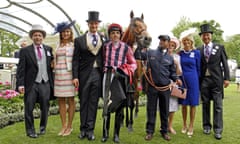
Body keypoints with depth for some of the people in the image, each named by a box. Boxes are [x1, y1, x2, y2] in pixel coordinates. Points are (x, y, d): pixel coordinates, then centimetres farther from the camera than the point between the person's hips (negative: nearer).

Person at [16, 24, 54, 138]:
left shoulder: (48, 49, 10)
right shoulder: (25, 51, 1)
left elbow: (52, 64, 15)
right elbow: (21, 69, -4)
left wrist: (53, 82, 8)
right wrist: (21, 84, -13)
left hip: (45, 84, 3)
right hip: (31, 85, -2)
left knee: (45, 108, 11)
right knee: (28, 109, 3)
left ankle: (43, 128, 29)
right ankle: (30, 131, 17)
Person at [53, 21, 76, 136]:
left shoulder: (74, 45, 2)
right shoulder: (58, 46, 14)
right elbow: (55, 61, 18)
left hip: (69, 74, -4)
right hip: (59, 75, 4)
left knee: (70, 100, 1)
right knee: (61, 101, 5)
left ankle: (69, 126, 11)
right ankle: (63, 126, 15)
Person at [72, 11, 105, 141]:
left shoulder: (104, 39, 5)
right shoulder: (79, 40, 3)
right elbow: (75, 59, 0)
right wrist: (75, 76, -8)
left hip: (98, 74, 0)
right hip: (84, 73, 0)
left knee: (93, 102, 6)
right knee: (83, 102, 8)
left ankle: (90, 129, 15)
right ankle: (83, 129, 20)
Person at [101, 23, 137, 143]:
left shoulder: (126, 47, 2)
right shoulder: (106, 46, 8)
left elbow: (134, 64, 6)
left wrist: (127, 70, -10)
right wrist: (106, 70, 5)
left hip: (121, 77, 0)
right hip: (108, 77, 1)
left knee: (119, 106, 4)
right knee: (107, 105, -1)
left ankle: (116, 134, 16)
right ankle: (105, 133, 12)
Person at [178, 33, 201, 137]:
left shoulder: (196, 53, 0)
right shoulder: (180, 53, 5)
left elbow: (198, 68, 6)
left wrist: (197, 81, 7)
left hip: (193, 80, -2)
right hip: (182, 80, 2)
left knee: (193, 104, 4)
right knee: (183, 103, 8)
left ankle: (191, 126, 17)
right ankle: (184, 125, 24)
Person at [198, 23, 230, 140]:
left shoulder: (220, 47, 4)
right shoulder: (198, 50, 6)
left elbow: (225, 64, 2)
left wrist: (226, 78, -3)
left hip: (216, 80, -1)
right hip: (204, 80, 2)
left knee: (218, 105, -1)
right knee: (205, 104, 9)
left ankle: (218, 130, 5)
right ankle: (206, 126, 20)